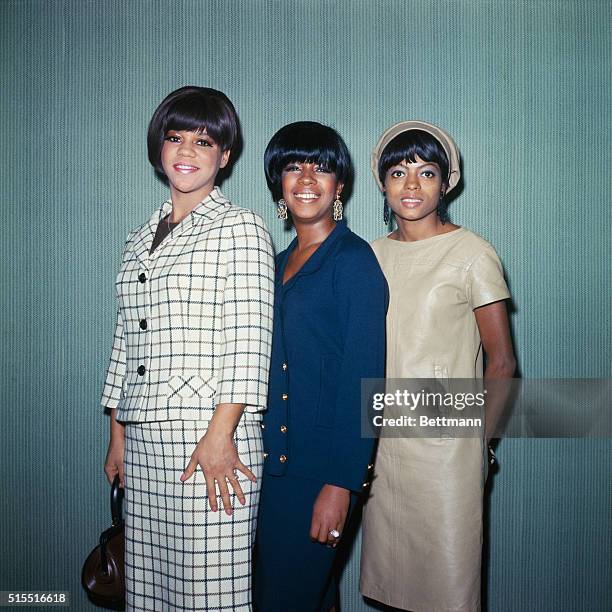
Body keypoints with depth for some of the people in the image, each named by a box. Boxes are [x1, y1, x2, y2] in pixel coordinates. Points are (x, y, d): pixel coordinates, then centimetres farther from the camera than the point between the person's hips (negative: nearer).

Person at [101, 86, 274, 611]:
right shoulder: (142, 238, 17)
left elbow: (248, 340, -11)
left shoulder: (240, 228, -2)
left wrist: (220, 435, -18)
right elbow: (127, 341, 18)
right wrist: (117, 436, 15)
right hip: (142, 437, 6)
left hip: (210, 433, -6)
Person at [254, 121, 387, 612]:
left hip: (319, 466, -7)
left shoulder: (354, 260, -10)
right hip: (272, 461, 7)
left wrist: (340, 483, -19)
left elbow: (363, 377, -15)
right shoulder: (279, 265, 13)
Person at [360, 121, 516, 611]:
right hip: (380, 444, 5)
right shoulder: (373, 254, 8)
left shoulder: (472, 253, -7)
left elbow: (501, 361, -4)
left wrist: (476, 439, -6)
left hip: (444, 445, -5)